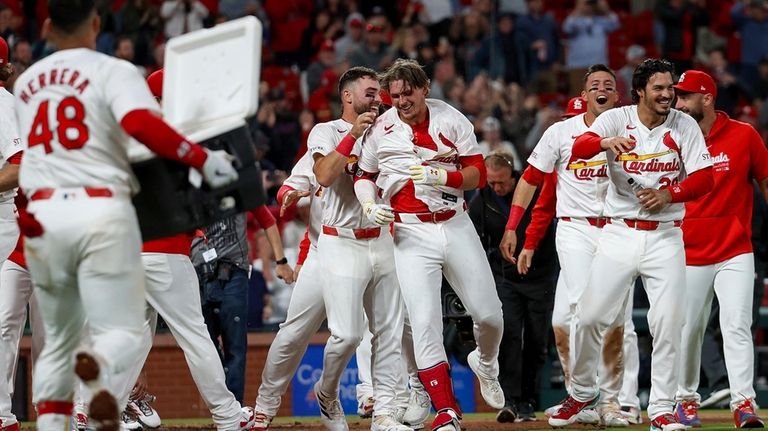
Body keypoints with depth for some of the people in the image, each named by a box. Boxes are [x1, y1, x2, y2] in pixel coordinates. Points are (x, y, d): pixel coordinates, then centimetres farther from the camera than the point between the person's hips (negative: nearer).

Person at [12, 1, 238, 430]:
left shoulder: (26, 82, 17)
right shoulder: (113, 72, -1)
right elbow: (142, 123, -18)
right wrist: (204, 159, -13)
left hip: (42, 216, 5)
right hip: (102, 212, -5)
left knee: (58, 338, 16)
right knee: (122, 330, -5)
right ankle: (100, 367, -39)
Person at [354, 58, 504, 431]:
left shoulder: (451, 120, -2)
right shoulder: (380, 130, -1)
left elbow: (478, 173, -3)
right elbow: (364, 175, 13)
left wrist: (442, 176, -21)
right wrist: (369, 204, -7)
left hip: (456, 227, 1)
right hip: (412, 235, -1)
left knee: (489, 314, 4)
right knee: (424, 322, -12)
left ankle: (486, 364, 39)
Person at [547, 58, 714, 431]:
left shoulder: (684, 126, 0)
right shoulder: (616, 119, -4)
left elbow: (704, 179, -3)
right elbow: (578, 149, -22)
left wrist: (668, 193, -20)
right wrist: (608, 141, -43)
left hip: (665, 238, 0)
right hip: (619, 235, 0)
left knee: (668, 324, -7)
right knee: (590, 316, 0)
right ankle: (581, 393, 21)